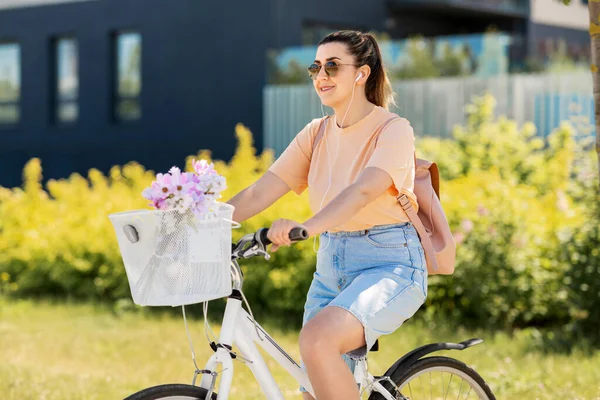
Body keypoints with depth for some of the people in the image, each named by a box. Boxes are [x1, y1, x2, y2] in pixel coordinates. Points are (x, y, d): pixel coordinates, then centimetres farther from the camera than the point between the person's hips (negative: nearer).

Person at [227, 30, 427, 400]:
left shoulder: (393, 130, -9)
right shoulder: (317, 133, 9)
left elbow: (362, 191, -28)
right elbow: (260, 192, 1)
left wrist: (305, 227, -44)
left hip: (389, 265, -7)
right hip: (331, 266, 7)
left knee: (317, 339, -33)